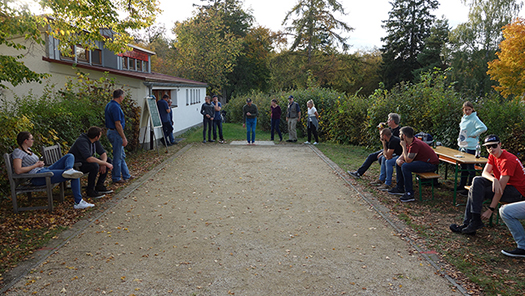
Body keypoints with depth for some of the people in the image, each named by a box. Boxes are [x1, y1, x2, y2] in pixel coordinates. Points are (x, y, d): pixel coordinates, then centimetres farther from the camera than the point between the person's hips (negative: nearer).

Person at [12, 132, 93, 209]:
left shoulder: (28, 149, 18)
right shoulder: (18, 152, -9)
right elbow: (18, 171, -23)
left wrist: (40, 163, 6)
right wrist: (36, 165, -13)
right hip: (38, 177, -10)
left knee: (70, 156, -1)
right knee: (75, 177, -19)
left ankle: (68, 170, -35)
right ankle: (78, 202, -17)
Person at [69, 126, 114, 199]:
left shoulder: (95, 141, -2)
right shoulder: (82, 141, -29)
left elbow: (103, 153, 1)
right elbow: (89, 159, -39)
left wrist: (103, 163, -19)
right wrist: (105, 164, -34)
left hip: (86, 161, 9)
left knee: (108, 160, 1)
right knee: (95, 165, -35)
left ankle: (99, 186, 5)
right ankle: (90, 190, -17)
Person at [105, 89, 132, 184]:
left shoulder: (109, 105, 12)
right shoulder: (116, 107, -20)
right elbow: (117, 124, -23)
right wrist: (124, 138, -18)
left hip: (111, 131, 11)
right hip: (116, 133, -11)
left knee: (122, 155, 17)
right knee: (118, 157, 1)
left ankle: (126, 175, 26)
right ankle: (116, 178, 12)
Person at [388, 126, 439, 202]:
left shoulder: (415, 144, -27)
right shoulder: (408, 142, 3)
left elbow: (408, 160, -28)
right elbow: (403, 155, 11)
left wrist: (404, 146, -20)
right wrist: (398, 160, -12)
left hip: (431, 164, -10)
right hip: (421, 161, 10)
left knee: (405, 166, -29)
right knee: (398, 163, 9)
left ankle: (409, 194, -23)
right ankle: (400, 188, 14)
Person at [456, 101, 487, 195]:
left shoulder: (474, 119, -12)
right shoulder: (463, 118, 13)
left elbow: (483, 128, -24)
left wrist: (473, 135, -17)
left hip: (471, 146, -9)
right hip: (462, 145, 9)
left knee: (470, 168, -3)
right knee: (463, 167, 16)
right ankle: (461, 187, 27)